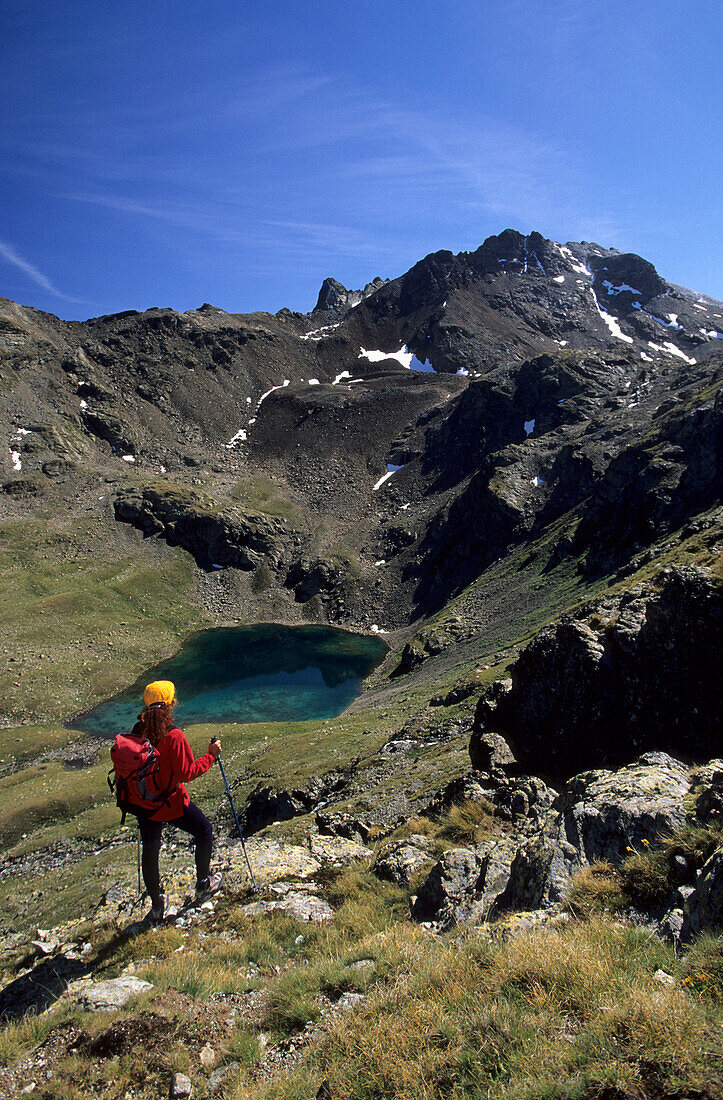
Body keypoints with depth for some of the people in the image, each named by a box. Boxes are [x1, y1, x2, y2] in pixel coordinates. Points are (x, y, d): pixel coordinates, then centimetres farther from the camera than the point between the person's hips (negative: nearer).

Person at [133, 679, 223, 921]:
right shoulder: (174, 736, -25)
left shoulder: (138, 732, -9)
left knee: (150, 851, 21)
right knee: (205, 832, 20)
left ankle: (156, 904, 35)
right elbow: (187, 773, -21)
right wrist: (211, 755, -11)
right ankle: (203, 885, 33)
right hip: (173, 803, -5)